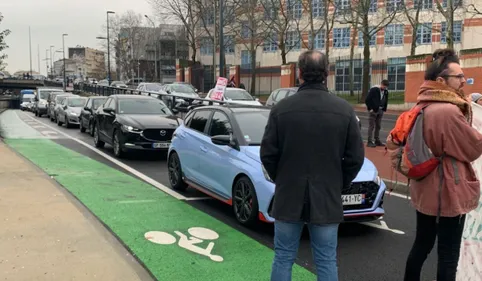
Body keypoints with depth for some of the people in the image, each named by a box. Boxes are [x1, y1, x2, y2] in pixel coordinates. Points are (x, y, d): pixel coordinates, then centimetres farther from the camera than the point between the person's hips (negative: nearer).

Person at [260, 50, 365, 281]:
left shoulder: (281, 108, -8)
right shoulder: (344, 110, -6)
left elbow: (267, 154, -5)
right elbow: (356, 158, -4)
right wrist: (338, 184, 12)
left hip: (288, 197, 0)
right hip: (327, 198, 0)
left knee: (283, 258, 13)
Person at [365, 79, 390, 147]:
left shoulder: (386, 91, 6)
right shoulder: (374, 90, -14)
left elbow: (386, 101, 18)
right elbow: (367, 100, -14)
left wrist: (384, 109, 9)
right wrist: (370, 108, -14)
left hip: (380, 111, 6)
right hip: (373, 111, -6)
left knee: (378, 126, 11)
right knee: (371, 126, -4)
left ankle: (377, 141, 18)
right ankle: (369, 142, -1)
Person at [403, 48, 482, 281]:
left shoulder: (424, 107, 6)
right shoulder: (449, 111, -23)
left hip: (425, 190, 9)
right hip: (448, 193, -9)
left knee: (421, 245, 19)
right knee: (448, 255, 5)